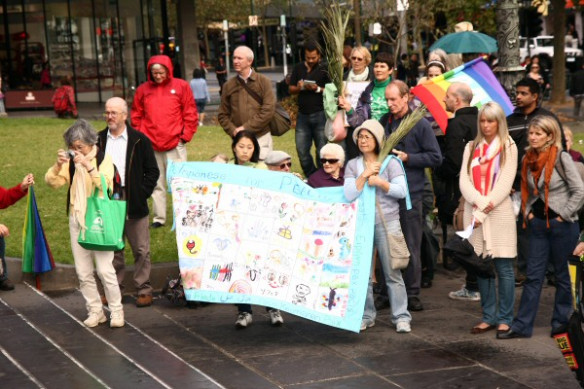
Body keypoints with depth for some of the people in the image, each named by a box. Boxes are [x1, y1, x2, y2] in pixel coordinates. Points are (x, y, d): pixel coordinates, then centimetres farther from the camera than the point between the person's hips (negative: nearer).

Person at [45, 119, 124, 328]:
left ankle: (116, 310, 5)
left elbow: (105, 185, -21)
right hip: (77, 220, 5)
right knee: (83, 272, 7)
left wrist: (88, 166, -30)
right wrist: (58, 165, -18)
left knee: (105, 269, -9)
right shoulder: (72, 161, 6)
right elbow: (52, 182, -2)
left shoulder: (104, 159, -6)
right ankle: (95, 310, 17)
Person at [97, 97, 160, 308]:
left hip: (133, 203, -3)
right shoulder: (98, 140, 7)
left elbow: (152, 171, 1)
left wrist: (142, 194, -7)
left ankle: (144, 290, 11)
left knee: (141, 249, 2)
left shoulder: (139, 140, -1)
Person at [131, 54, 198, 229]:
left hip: (175, 144, -2)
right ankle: (159, 218, 14)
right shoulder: (143, 90, 8)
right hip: (151, 144, 3)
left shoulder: (181, 86, 2)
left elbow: (190, 114, 2)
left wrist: (185, 136, -4)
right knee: (156, 183, 8)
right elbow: (136, 116, 12)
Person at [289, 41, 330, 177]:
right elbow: (291, 89, 14)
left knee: (322, 149, 0)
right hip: (303, 114, 5)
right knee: (302, 150, 5)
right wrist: (299, 88, -7)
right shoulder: (298, 68, 11)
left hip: (319, 114, -5)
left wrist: (318, 89, -20)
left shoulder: (324, 69, -3)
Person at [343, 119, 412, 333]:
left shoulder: (390, 162, 1)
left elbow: (402, 191, -7)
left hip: (387, 223, -2)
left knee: (393, 273, 0)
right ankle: (366, 316, 15)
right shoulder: (353, 165, 8)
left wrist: (379, 182, -12)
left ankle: (401, 317, 5)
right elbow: (349, 195, -5)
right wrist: (365, 175, -11)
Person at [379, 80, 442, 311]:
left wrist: (407, 158, -12)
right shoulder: (384, 122, 9)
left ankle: (412, 293, 7)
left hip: (410, 191, -4)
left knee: (411, 246, 0)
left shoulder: (420, 125, -3)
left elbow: (435, 158, -5)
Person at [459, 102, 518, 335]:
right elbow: (464, 180, 4)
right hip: (474, 212, 3)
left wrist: (484, 211, -11)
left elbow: (504, 184, -5)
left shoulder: (508, 148, 2)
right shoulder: (471, 147, 13)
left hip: (499, 213, -3)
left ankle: (504, 319, 2)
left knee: (503, 267, -3)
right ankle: (488, 316, 14)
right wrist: (479, 202, -13)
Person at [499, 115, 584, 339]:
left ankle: (561, 321, 19)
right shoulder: (528, 159, 7)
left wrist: (564, 215, -11)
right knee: (533, 275, 4)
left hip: (561, 225, -5)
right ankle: (522, 325, 4)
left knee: (561, 273, 6)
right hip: (538, 224, 5)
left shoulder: (561, 158, -12)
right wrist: (528, 212, 6)